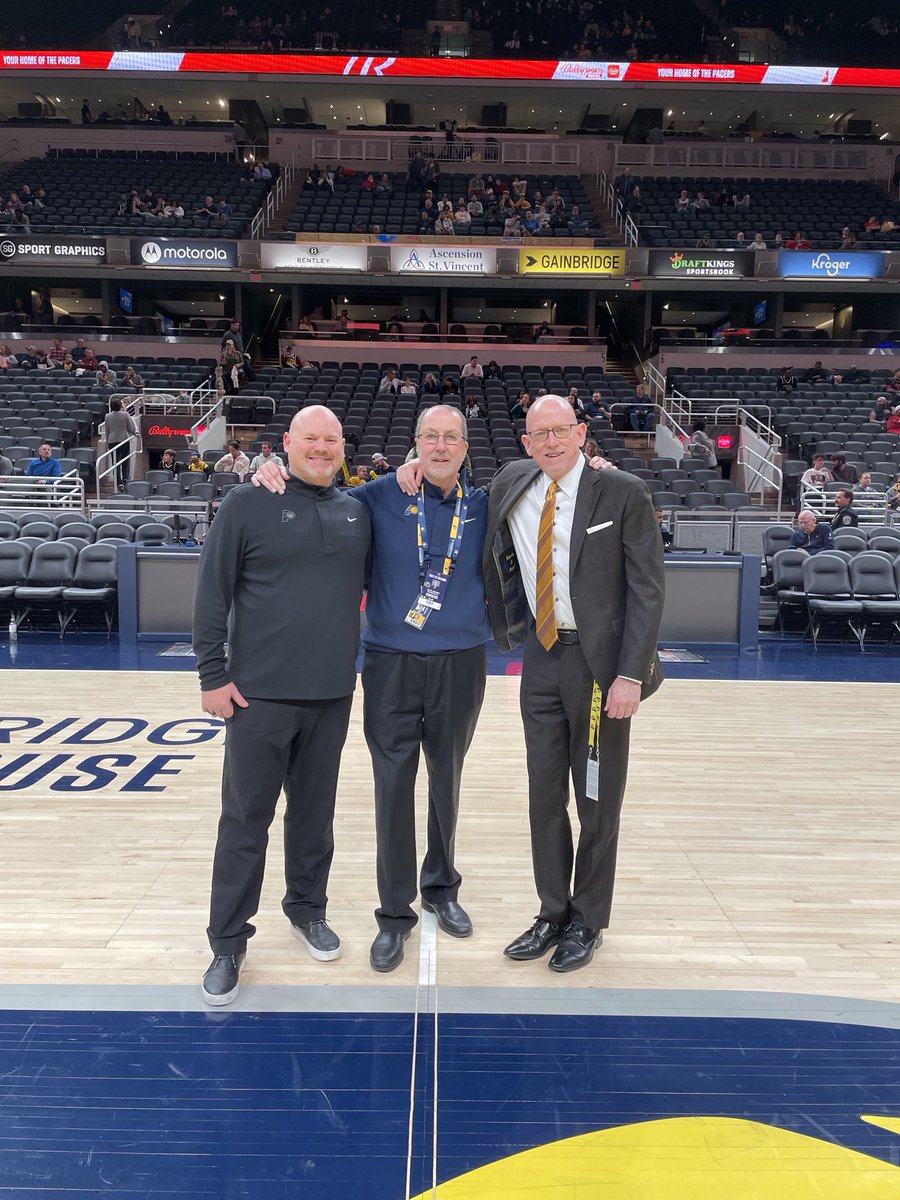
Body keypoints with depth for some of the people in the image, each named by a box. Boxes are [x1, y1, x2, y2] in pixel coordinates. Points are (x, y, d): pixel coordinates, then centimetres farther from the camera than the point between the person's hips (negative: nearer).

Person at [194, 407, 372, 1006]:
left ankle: (307, 909, 35)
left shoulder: (356, 512, 8)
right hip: (260, 692, -3)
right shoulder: (248, 504, -5)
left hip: (333, 694, 4)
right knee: (246, 820, 4)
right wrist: (213, 675, -8)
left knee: (315, 811, 15)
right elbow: (212, 594, -5)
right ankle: (229, 941, 18)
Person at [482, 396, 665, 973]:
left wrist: (630, 675, -16)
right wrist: (505, 629, 11)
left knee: (597, 802, 8)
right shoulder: (510, 485, 4)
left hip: (599, 661, -4)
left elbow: (647, 590, -11)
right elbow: (496, 563, 19)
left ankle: (588, 922, 26)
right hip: (541, 658, 5)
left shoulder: (624, 493, -10)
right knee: (545, 795, 13)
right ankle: (553, 914, 30)